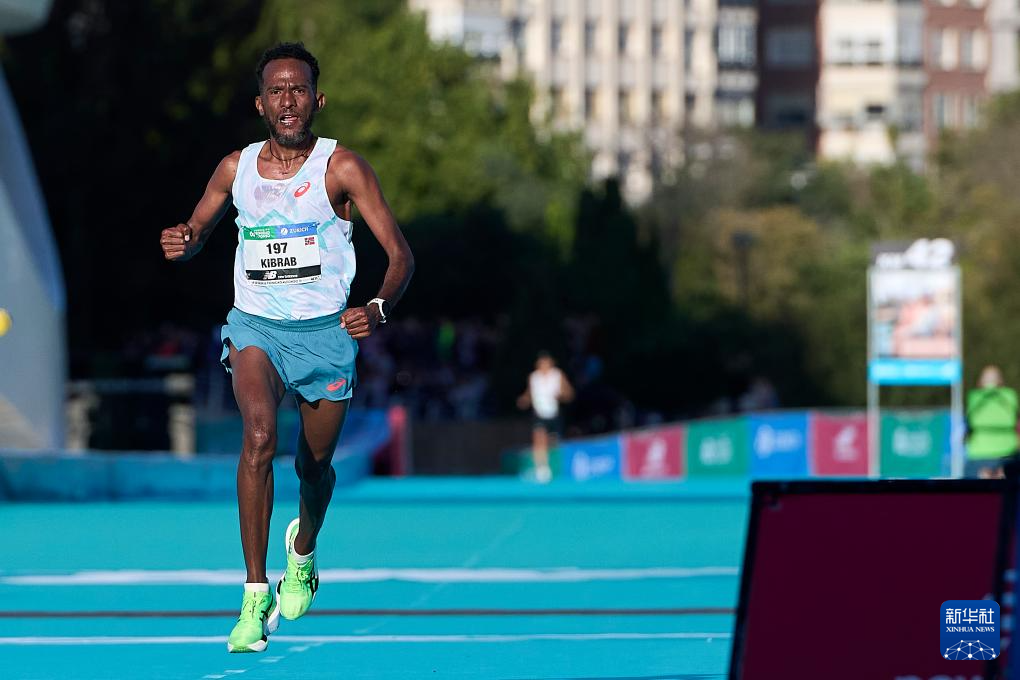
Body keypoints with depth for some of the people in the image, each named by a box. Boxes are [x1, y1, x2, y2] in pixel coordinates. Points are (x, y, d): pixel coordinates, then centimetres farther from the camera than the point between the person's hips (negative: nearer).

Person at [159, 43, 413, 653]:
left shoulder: (341, 167, -8)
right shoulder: (237, 168, 1)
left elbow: (400, 253, -11)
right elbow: (197, 233, 18)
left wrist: (379, 307, -31)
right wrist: (181, 242, -8)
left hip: (326, 330, 0)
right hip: (255, 327, 0)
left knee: (315, 463, 12)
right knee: (260, 436, -26)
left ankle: (304, 550, 50)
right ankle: (256, 596, -25)